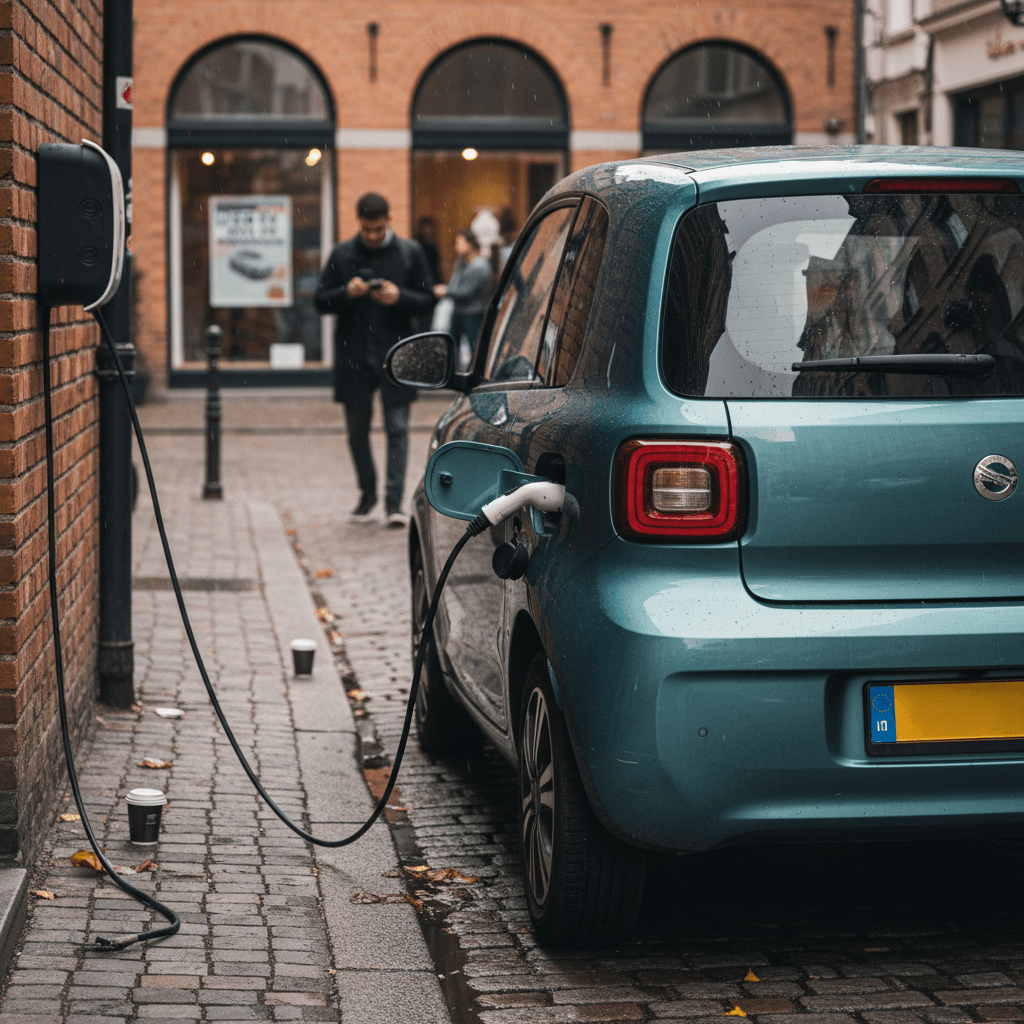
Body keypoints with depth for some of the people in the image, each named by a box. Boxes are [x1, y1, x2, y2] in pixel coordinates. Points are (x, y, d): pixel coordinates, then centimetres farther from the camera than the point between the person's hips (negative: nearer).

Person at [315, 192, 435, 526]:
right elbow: (321, 301, 5)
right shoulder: (342, 254, 5)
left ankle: (394, 501, -8)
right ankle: (367, 493, 25)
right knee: (357, 430, 9)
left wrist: (399, 297, -16)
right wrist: (347, 293, -15)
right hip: (353, 358, 2)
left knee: (397, 429, -6)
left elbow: (426, 300, 4)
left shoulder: (410, 252, 3)